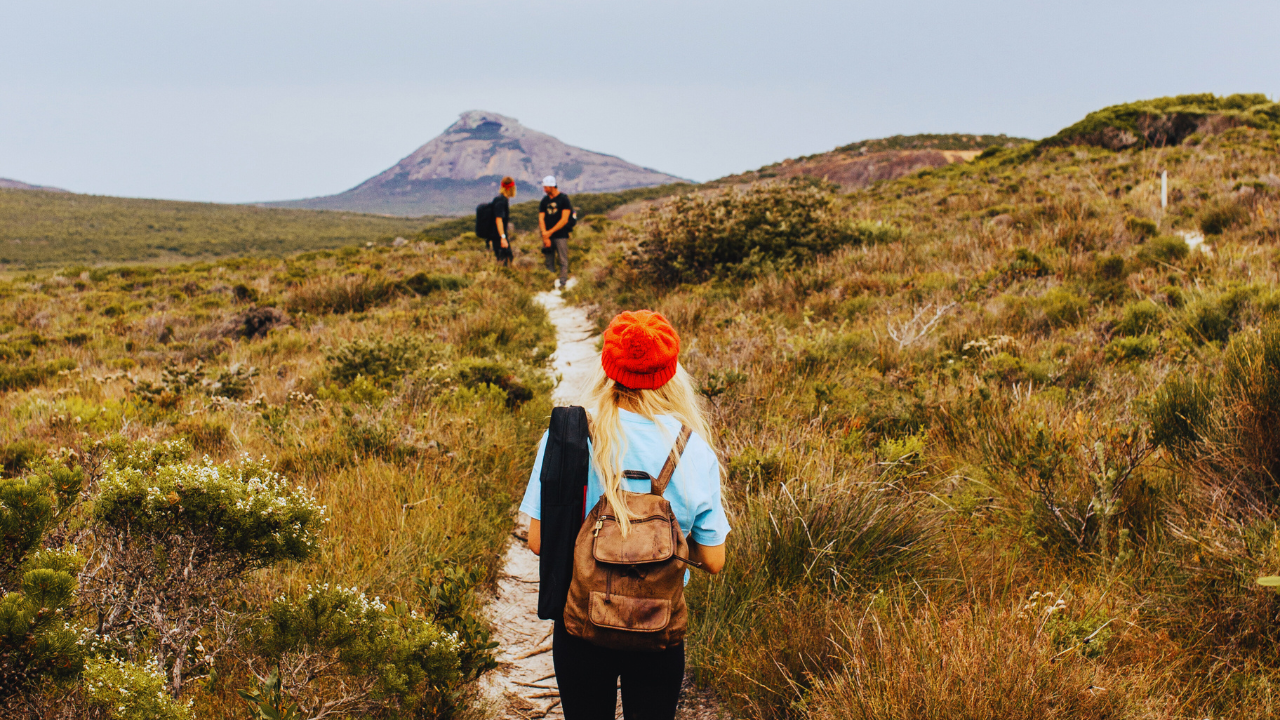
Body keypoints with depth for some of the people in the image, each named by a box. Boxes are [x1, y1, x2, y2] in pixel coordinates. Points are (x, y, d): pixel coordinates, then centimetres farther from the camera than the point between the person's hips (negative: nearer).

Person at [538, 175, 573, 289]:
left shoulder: (563, 199, -3)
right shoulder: (544, 201, 11)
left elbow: (564, 220, -8)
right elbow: (541, 218, 6)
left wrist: (550, 232, -10)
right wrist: (545, 236, -8)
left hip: (560, 235, -5)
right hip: (547, 236, 5)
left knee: (563, 261, -6)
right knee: (549, 262, 6)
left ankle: (563, 281, -5)